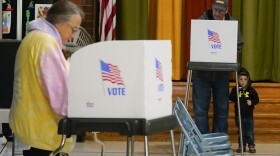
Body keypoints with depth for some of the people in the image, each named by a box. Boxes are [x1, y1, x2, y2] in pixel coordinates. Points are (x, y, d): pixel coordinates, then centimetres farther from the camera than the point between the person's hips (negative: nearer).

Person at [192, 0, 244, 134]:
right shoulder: (201, 21, -6)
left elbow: (239, 46, 4)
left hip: (222, 72, 2)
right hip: (202, 71, -2)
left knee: (221, 108, 9)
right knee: (200, 108, 1)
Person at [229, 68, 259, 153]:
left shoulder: (251, 90, -4)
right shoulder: (235, 89, -4)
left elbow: (256, 99, 0)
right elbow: (231, 98, -13)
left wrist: (252, 102, -19)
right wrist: (236, 92, -26)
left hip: (249, 115, -1)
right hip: (239, 115, 1)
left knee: (250, 133, 6)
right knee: (241, 132, 12)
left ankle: (251, 146, 16)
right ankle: (242, 146, 21)